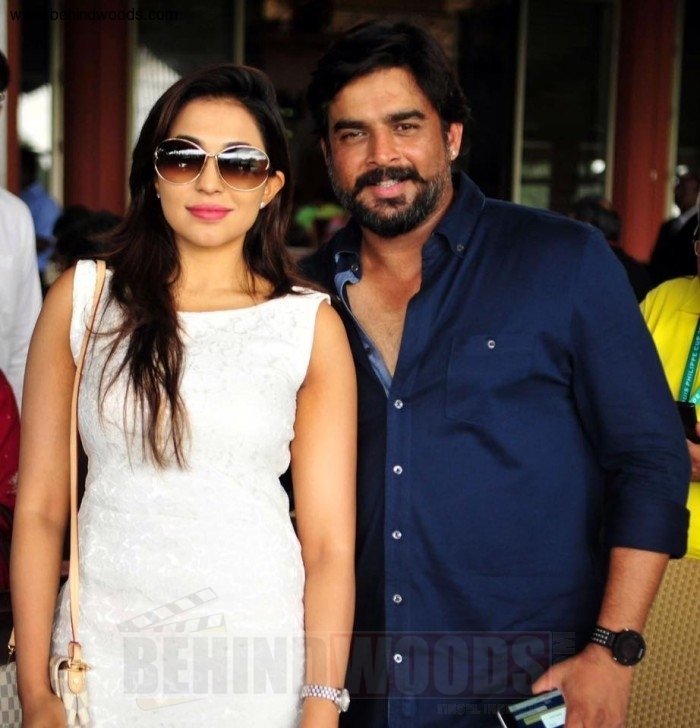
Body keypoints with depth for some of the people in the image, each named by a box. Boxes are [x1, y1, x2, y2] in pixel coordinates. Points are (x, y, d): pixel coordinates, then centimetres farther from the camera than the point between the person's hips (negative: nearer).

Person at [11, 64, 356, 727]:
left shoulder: (310, 325, -1)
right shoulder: (82, 298, 1)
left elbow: (330, 542, -4)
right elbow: (39, 507, 0)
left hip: (258, 657, 0)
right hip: (102, 650, 1)